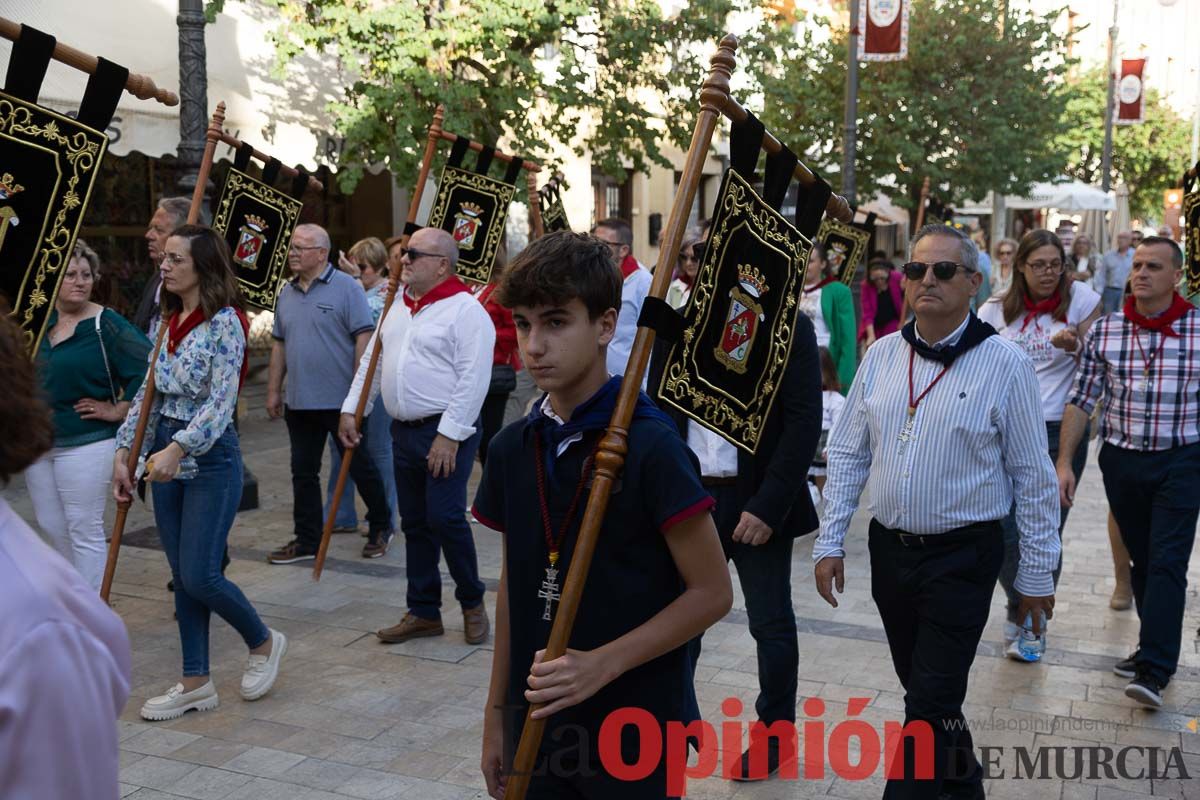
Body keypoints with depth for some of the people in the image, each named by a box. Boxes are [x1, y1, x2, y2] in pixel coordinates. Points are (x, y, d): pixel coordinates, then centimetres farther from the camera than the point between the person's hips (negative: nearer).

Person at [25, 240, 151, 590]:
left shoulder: (106, 324, -11)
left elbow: (148, 365, -18)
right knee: (50, 527, 15)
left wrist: (118, 410, -14)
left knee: (83, 531, -1)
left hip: (85, 445, -6)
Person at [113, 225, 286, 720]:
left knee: (200, 576, -7)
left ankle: (264, 642, 19)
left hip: (210, 459, -7)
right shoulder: (167, 323, 9)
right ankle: (195, 683, 20)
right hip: (166, 456, 7)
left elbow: (221, 401, -21)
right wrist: (124, 453, 10)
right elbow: (148, 394, 14)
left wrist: (178, 448, -30)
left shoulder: (224, 322, -13)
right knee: (182, 577, 10)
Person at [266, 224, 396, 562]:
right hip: (299, 402, 6)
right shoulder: (287, 293, 10)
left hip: (342, 400, -6)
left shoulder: (346, 288, -9)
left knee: (359, 466, 6)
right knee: (303, 472, 10)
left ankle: (381, 527, 24)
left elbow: (364, 339, -13)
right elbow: (279, 344, 16)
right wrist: (273, 390, 13)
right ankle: (307, 541, 20)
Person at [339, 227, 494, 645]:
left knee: (445, 517, -10)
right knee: (414, 523, 11)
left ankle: (472, 602, 11)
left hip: (446, 433, -8)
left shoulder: (466, 310, -12)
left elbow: (472, 380, -18)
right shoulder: (398, 309, 14)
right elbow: (372, 362, 20)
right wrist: (351, 409, 13)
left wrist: (449, 435, -22)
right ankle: (423, 612, 22)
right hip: (403, 431, 8)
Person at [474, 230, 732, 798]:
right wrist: (497, 710, 12)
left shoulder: (648, 445, -17)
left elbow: (712, 593, -13)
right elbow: (515, 584, 9)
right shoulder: (512, 448, 0)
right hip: (536, 724, 5)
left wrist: (601, 664, -20)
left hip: (636, 729, -5)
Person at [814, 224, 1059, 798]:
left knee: (930, 705, -1)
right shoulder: (881, 355, 1)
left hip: (962, 557, -5)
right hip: (889, 549, 5)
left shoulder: (1004, 363, -12)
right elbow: (847, 454, 6)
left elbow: (1034, 478, -7)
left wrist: (1037, 575, -4)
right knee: (921, 685, 21)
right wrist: (829, 542, 3)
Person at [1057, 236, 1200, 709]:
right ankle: (1156, 647, 29)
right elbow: (1081, 400, 1)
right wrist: (1063, 462, -4)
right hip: (1121, 459, 3)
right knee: (1140, 560, 13)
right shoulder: (1104, 331, 0)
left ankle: (1154, 670, -6)